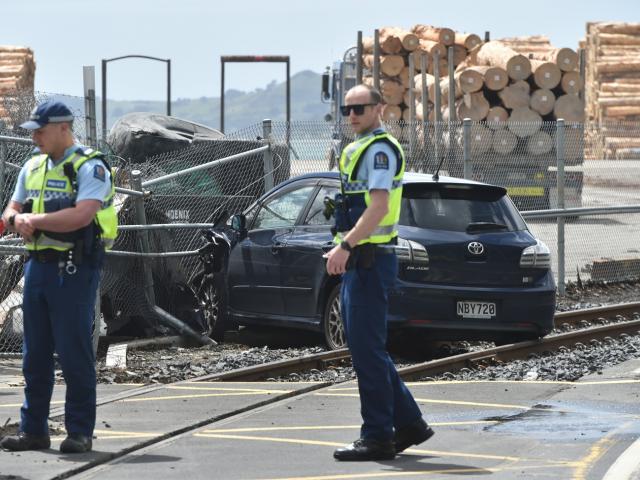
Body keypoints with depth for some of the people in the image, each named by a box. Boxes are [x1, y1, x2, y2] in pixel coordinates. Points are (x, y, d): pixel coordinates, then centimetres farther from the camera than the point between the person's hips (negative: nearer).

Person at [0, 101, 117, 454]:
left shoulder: (90, 167, -9)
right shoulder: (33, 166, 15)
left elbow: (82, 215, -23)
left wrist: (33, 219, -15)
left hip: (74, 269, -7)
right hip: (37, 266, 7)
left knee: (75, 353, -5)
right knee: (34, 354, 10)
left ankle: (80, 432, 1)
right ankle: (33, 430, 16)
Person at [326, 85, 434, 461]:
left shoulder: (380, 149, -12)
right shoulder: (358, 149, 20)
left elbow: (378, 207, -23)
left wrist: (345, 246, -29)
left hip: (370, 261, -10)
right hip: (357, 261, 10)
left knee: (367, 350, -8)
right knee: (367, 349, 13)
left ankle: (377, 437, -5)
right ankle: (408, 423, 19)